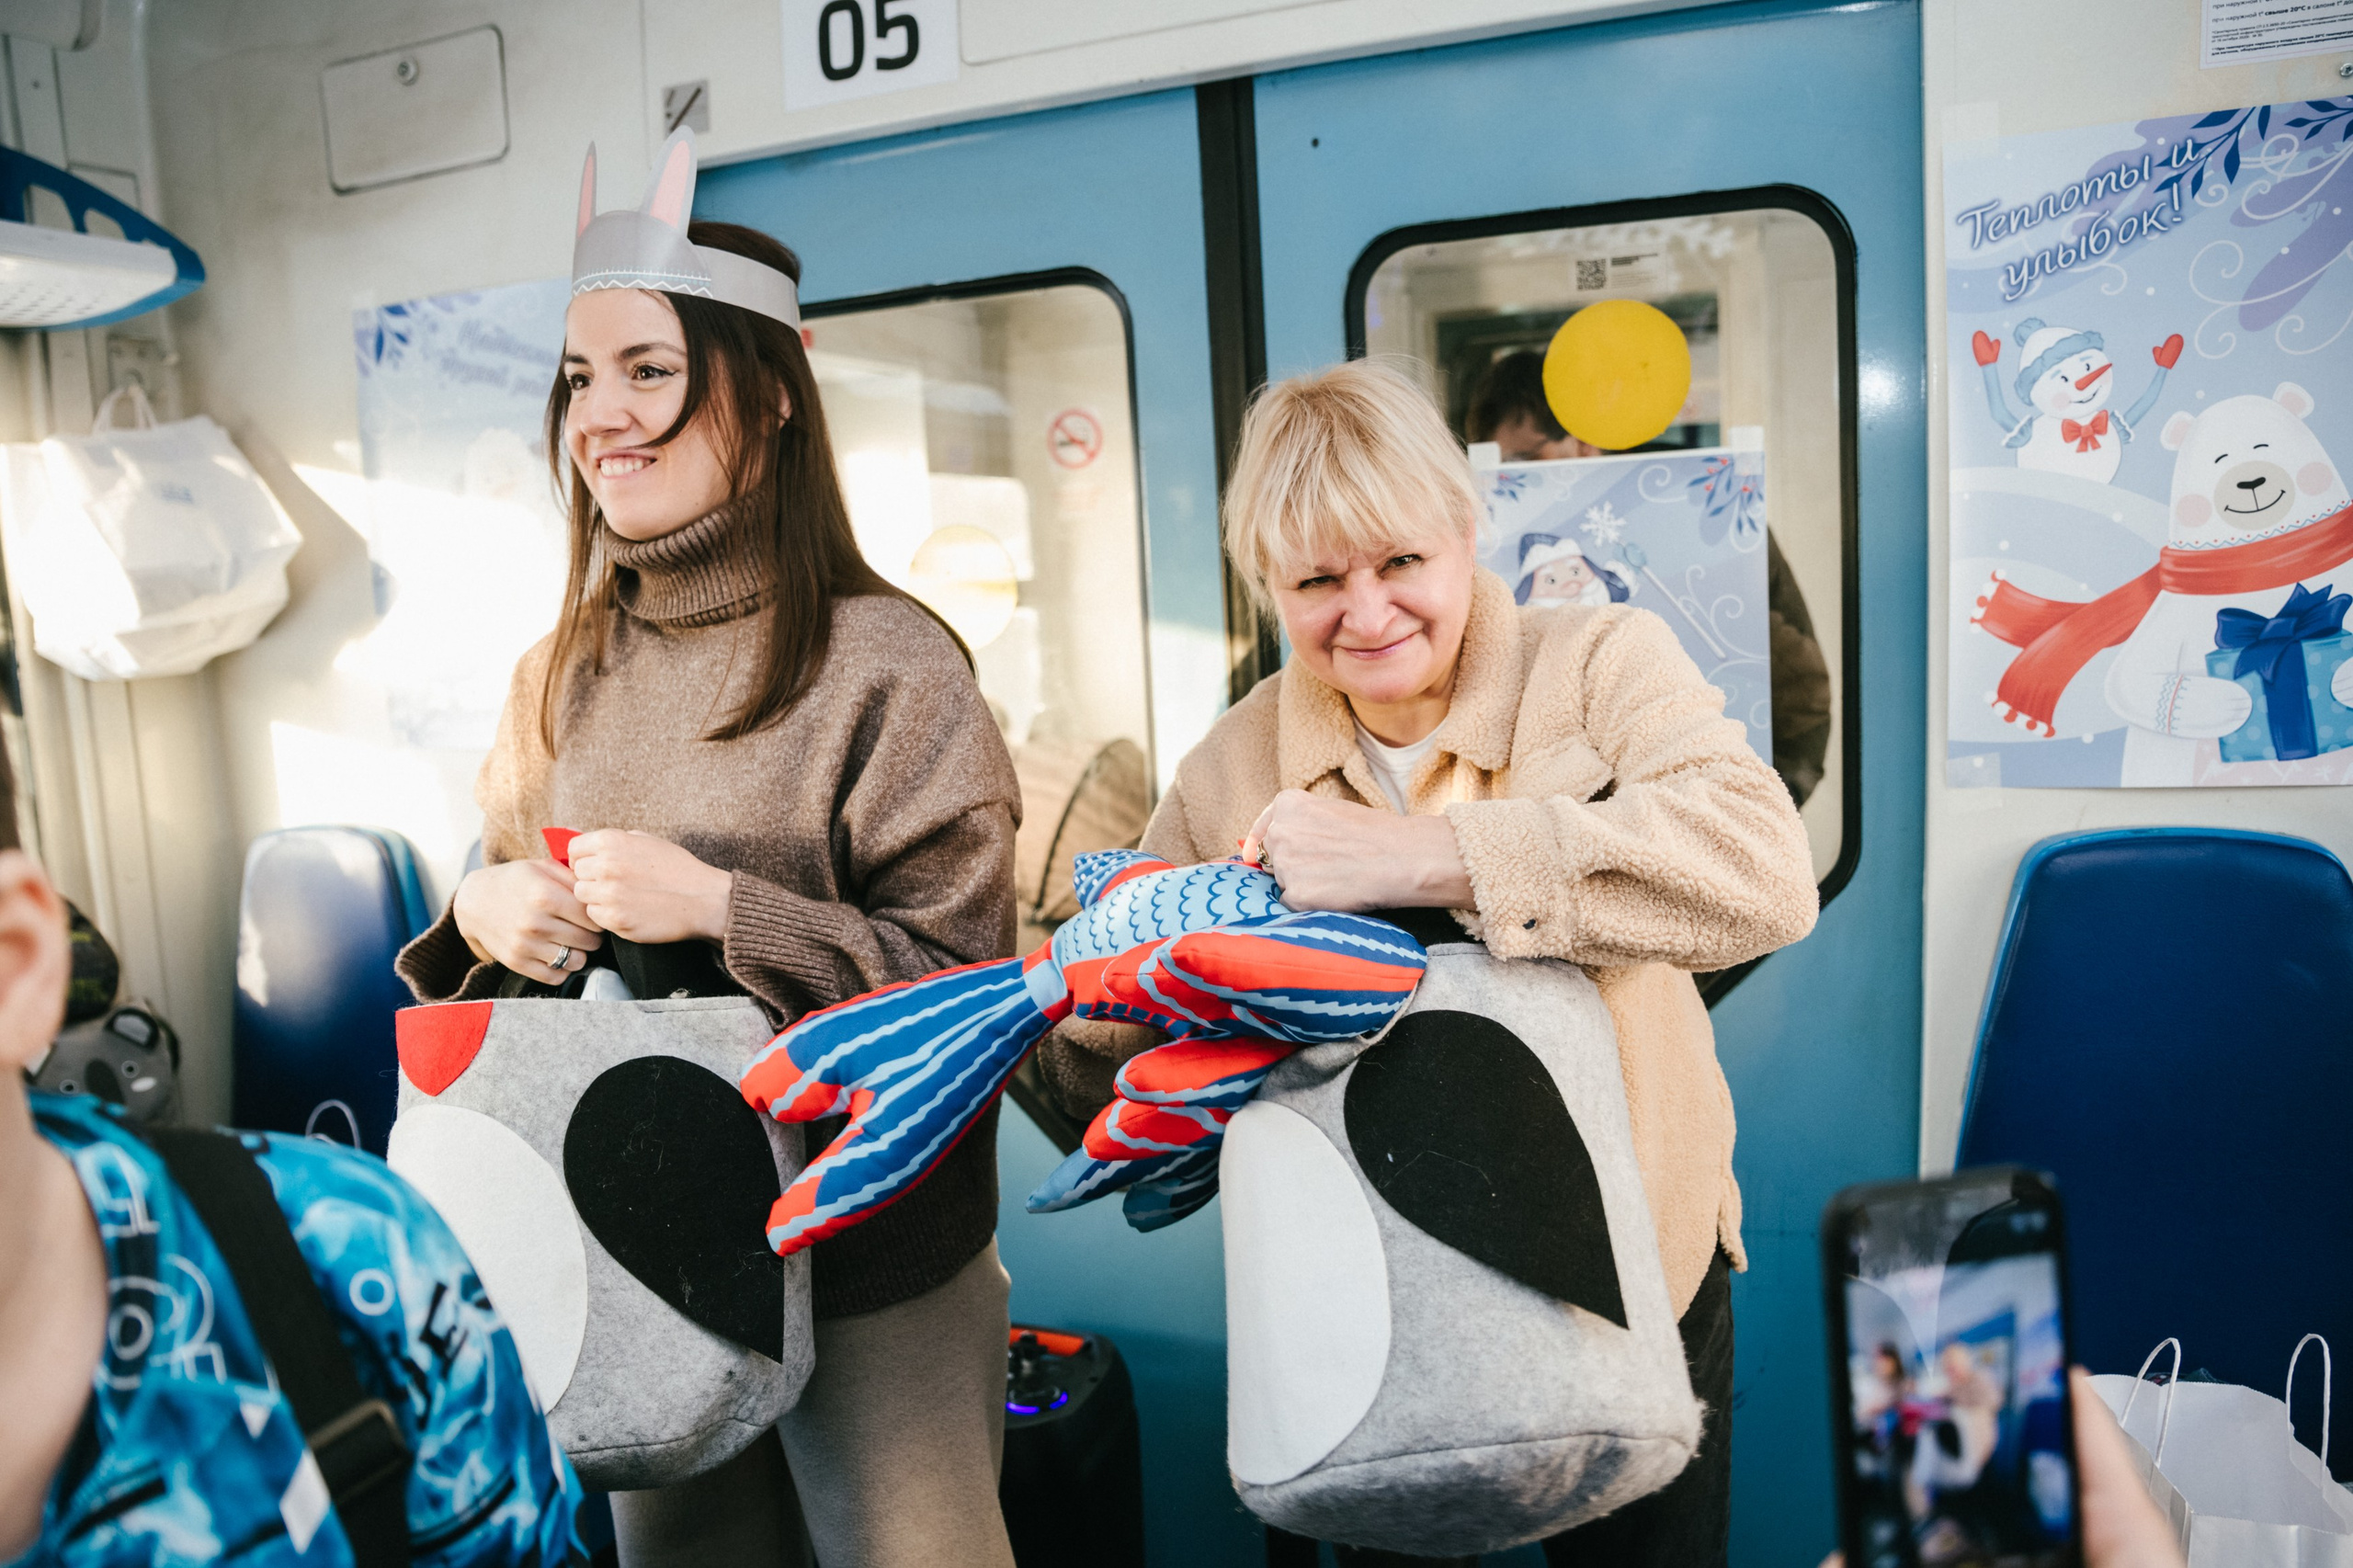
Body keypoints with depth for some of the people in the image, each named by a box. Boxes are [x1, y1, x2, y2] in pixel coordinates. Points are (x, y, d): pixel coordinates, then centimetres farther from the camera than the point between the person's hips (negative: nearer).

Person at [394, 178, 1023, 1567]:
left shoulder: (886, 662, -15)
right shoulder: (561, 677, 4)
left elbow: (968, 982, -15)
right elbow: (505, 877, 16)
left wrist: (722, 907, -23)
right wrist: (483, 913, -7)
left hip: (873, 1266, -5)